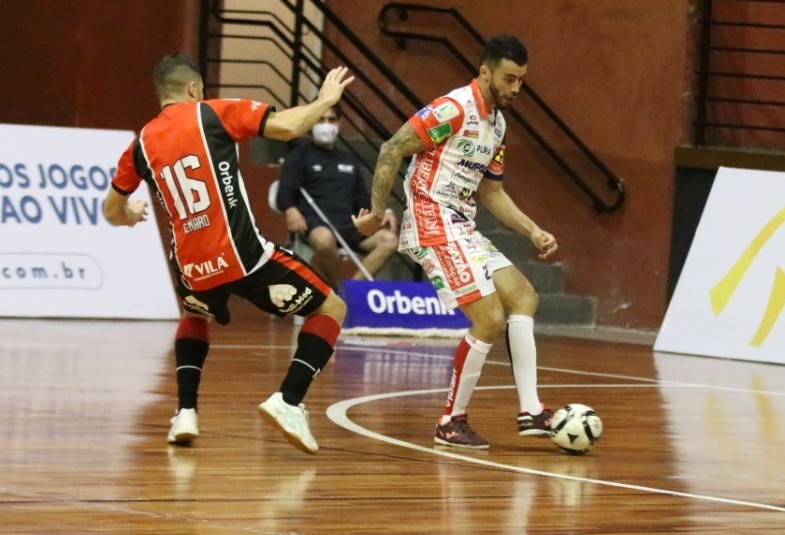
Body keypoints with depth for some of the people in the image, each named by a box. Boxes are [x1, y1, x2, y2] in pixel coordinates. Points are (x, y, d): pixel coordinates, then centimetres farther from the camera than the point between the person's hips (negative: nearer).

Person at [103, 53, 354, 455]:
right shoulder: (215, 113, -1)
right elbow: (288, 127, -10)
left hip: (194, 268, 5)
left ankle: (185, 413, 18)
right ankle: (289, 401, -7)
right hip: (243, 255, -5)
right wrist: (326, 99, 8)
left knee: (195, 317, 38)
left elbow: (112, 212, 23)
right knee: (330, 308, 11)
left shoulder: (141, 144, 11)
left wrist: (131, 216, 47)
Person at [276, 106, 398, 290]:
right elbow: (285, 193, -2)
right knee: (324, 239, -42)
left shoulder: (349, 160, 27)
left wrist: (383, 212, 5)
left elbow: (362, 198, 26)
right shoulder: (299, 156, 10)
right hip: (314, 222, -5)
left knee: (389, 239, -22)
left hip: (347, 224, 5)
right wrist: (291, 211, -26)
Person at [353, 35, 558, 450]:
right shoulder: (454, 109, -14)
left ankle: (531, 412, 7)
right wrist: (377, 211, -20)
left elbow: (492, 192, 23)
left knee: (523, 298, 7)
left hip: (462, 228, 10)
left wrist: (533, 232, 13)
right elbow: (392, 150, -17)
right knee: (490, 320, -13)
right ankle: (452, 422, -1)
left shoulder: (496, 124, 15)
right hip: (433, 225, -10)